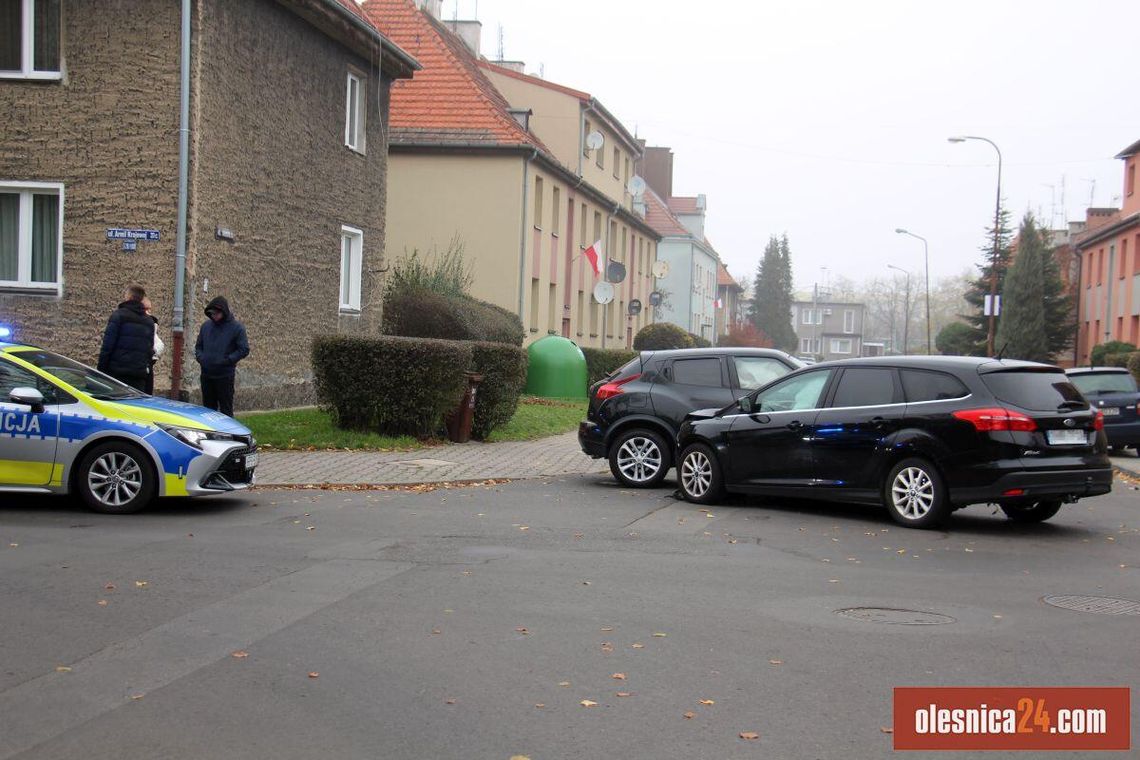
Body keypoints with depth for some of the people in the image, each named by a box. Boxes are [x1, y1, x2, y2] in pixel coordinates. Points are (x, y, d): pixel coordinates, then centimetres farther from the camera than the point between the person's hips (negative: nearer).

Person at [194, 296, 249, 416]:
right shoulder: (206, 325, 9)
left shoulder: (236, 327, -6)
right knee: (208, 408, 12)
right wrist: (200, 357, -1)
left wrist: (226, 360, -16)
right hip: (206, 375, 5)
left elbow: (244, 350, -8)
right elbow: (198, 346, 19)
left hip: (225, 376, -5)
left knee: (226, 409, -1)